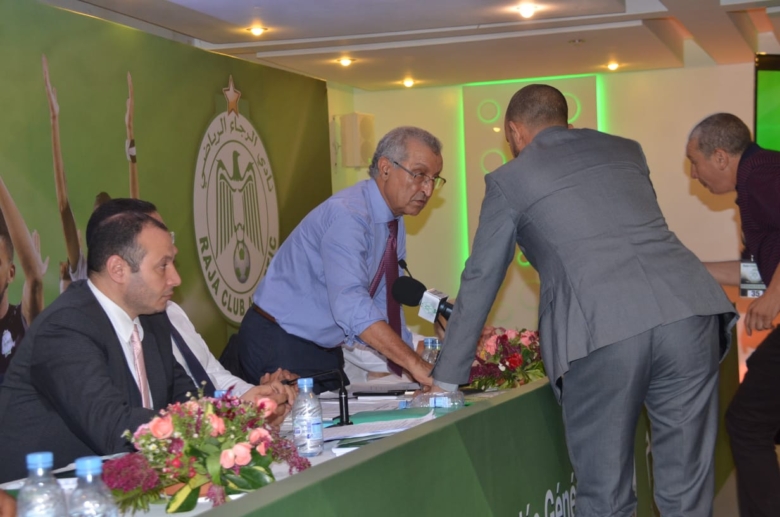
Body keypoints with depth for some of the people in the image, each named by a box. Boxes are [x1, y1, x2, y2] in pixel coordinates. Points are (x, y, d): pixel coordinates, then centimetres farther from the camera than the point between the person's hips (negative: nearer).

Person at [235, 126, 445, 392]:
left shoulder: (393, 224, 3)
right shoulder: (347, 215, -24)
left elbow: (385, 304, 9)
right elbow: (351, 305, -37)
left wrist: (413, 367, -2)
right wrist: (415, 364, -41)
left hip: (325, 348, 8)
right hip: (279, 348, -8)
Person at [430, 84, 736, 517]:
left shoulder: (509, 180, 13)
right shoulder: (626, 150, 26)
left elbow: (479, 283, 17)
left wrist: (445, 378, 26)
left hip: (601, 331, -4)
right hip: (690, 311, 4)